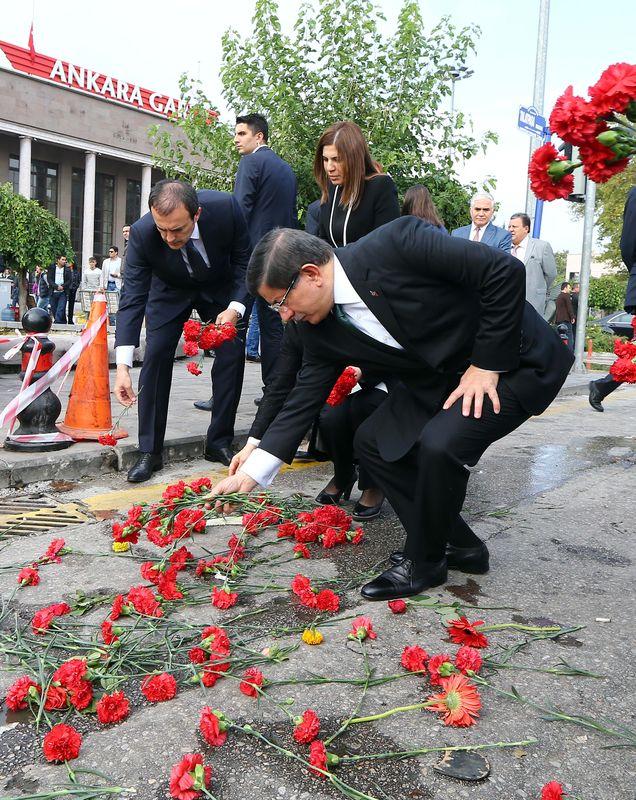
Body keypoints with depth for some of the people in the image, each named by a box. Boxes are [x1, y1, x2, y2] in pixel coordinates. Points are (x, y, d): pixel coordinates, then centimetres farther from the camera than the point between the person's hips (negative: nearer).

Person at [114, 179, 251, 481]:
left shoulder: (226, 207, -34)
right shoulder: (142, 233, -34)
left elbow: (244, 260, -17)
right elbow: (132, 297, -32)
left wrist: (235, 307, -31)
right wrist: (122, 366, -40)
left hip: (221, 287, 1)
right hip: (170, 291, -1)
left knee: (233, 353, -8)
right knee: (155, 357, -12)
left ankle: (218, 443, 5)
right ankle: (149, 452, -4)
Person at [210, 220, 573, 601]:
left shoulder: (396, 243, -27)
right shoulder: (321, 327, -5)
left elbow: (506, 270, -26)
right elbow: (304, 399, 2)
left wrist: (487, 364, -22)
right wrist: (251, 474, 0)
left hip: (516, 360, -8)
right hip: (442, 377, 8)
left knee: (440, 444, -27)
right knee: (373, 441, 4)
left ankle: (423, 562, -1)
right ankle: (458, 545, 17)